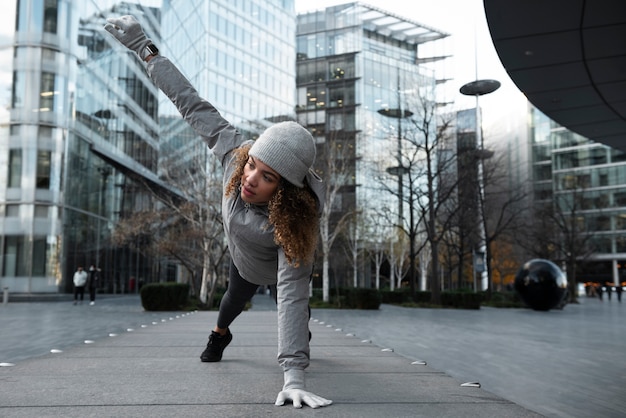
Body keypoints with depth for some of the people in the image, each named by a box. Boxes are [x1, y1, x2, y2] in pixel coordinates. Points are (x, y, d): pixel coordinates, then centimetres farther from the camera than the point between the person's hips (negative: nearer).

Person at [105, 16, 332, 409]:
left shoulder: (297, 218, -50)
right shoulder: (235, 151, -40)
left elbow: (292, 294, -55)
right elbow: (195, 105, -28)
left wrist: (294, 376, -60)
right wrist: (144, 46, -23)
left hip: (284, 264, -3)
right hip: (245, 258, 3)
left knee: (298, 306, 27)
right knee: (237, 296, 32)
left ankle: (302, 338, 64)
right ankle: (220, 334, 65)